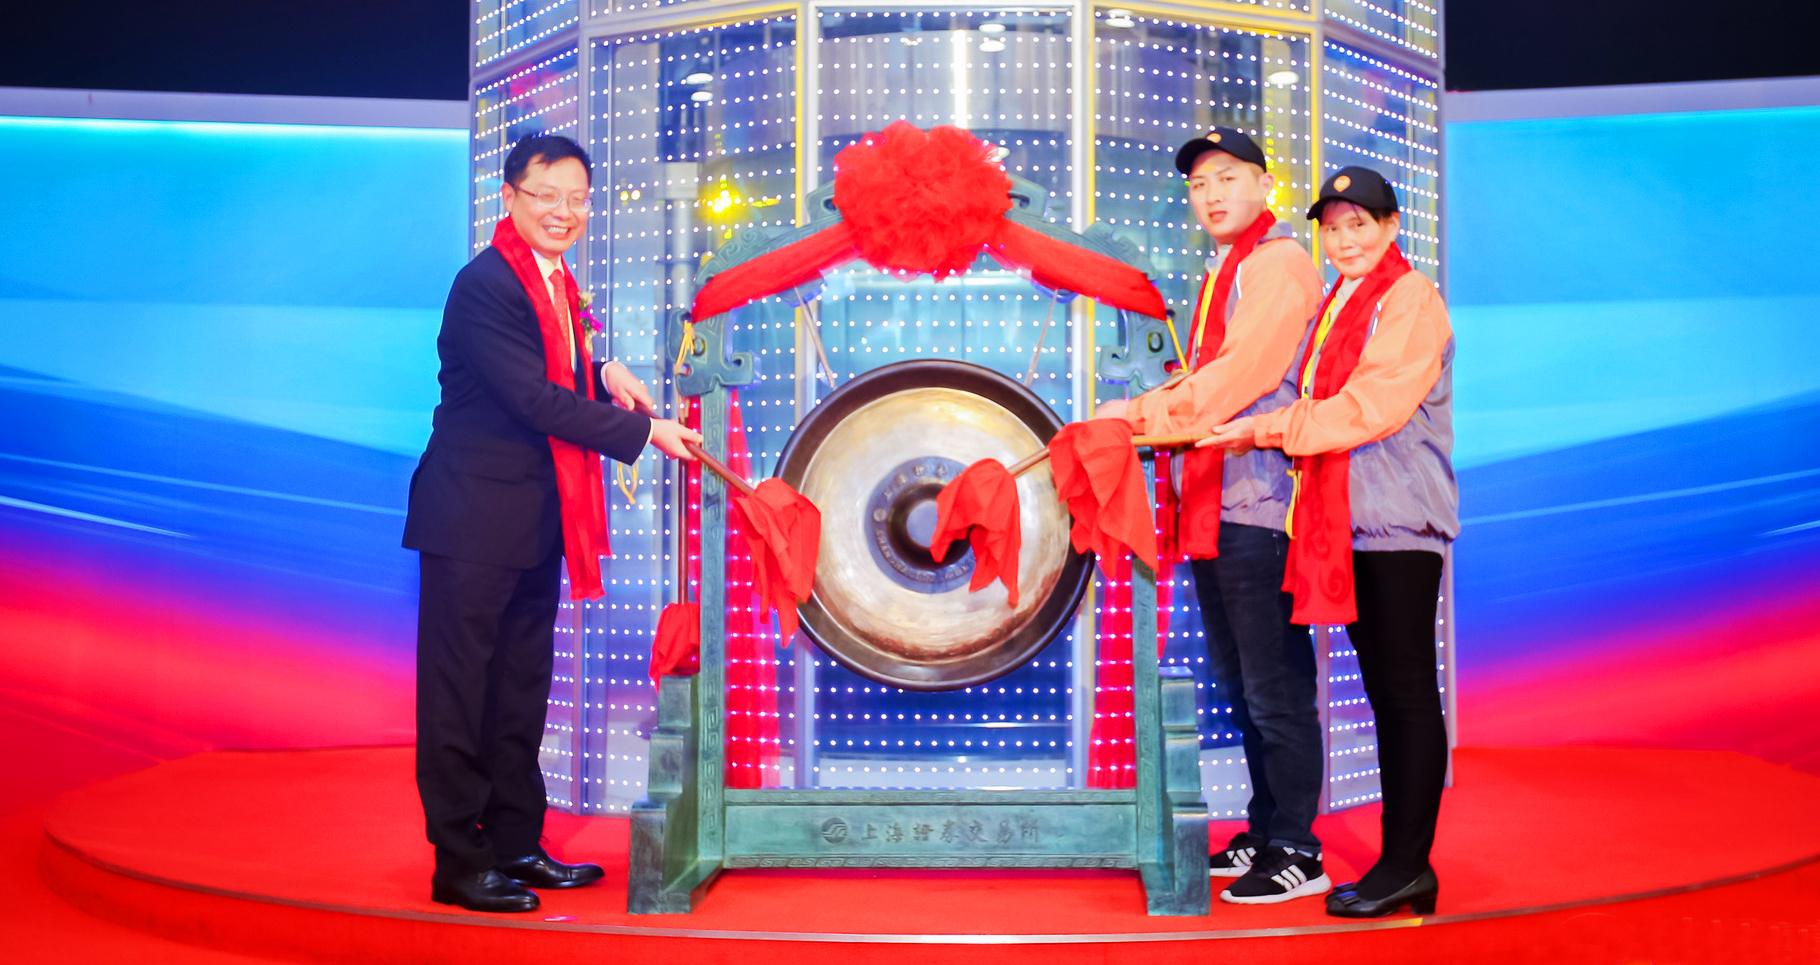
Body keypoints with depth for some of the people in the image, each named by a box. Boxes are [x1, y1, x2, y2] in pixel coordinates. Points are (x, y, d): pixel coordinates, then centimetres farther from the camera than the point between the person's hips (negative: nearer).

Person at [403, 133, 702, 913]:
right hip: (474, 519, -9)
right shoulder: (486, 284, -17)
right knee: (460, 693, 0)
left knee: (521, 688, 15)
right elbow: (534, 398, -21)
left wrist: (606, 375, 0)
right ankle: (459, 863, 8)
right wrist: (643, 431, -17)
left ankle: (515, 844, 26)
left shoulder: (555, 280, 12)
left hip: (535, 520, 9)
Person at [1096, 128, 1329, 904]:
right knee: (1238, 681, 16)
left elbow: (1241, 373, -18)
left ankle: (1295, 853, 1)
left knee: (1274, 685, -5)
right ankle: (1266, 832, 26)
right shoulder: (1222, 273, 22)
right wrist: (1142, 418, 10)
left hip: (1259, 502, -10)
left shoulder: (1278, 264, -7)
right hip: (1217, 503, 10)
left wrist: (1144, 415, -18)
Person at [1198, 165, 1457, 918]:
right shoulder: (1338, 305, 19)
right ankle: (1398, 862, 15)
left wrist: (1267, 428, -16)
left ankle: (1409, 866, -1)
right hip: (1351, 519, 9)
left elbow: (1371, 405, -17)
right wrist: (1268, 434, 7)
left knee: (1408, 691, -5)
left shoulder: (1411, 300, -8)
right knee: (1384, 693, 10)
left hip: (1400, 518, -9)